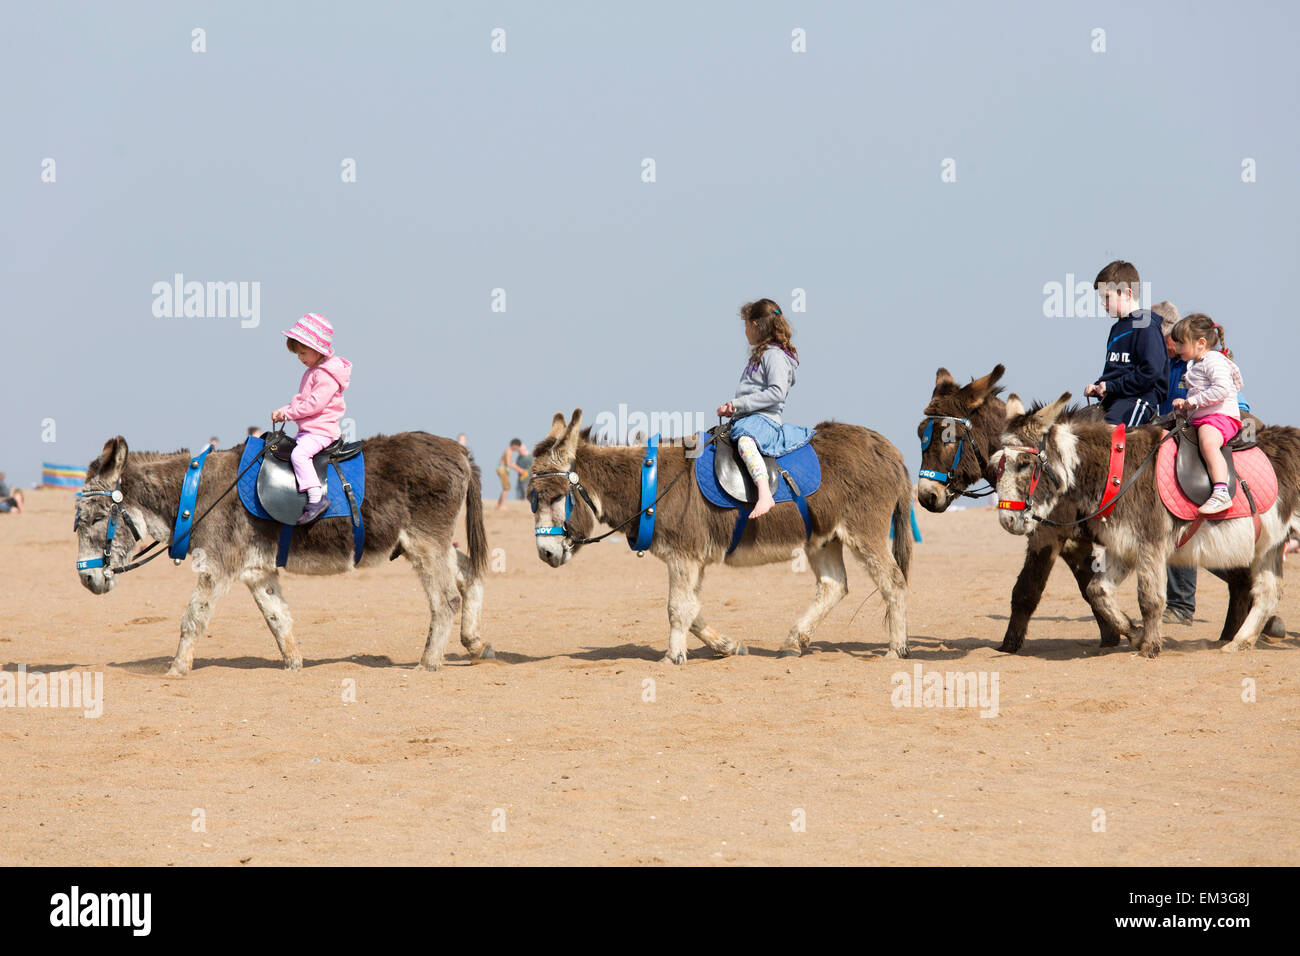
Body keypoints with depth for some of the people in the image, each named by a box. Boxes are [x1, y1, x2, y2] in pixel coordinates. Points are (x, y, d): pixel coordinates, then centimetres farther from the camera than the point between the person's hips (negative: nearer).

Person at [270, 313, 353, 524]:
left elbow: (315, 403, -24)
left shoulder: (328, 374, -16)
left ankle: (316, 497, -37)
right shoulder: (314, 371, 17)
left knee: (299, 454, -31)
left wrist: (289, 413, -16)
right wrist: (282, 411, 8)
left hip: (321, 431, -11)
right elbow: (302, 401, 23)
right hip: (307, 430, 11)